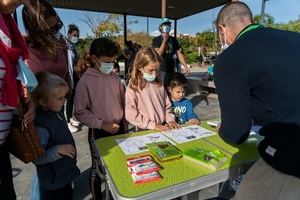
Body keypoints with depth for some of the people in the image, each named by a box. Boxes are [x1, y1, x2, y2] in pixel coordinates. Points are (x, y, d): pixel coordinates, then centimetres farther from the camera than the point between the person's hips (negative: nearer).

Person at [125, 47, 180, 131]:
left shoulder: (159, 84, 8)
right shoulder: (133, 87, -8)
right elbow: (130, 115, -11)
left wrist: (170, 119, 0)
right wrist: (152, 125, -12)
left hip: (163, 128, 4)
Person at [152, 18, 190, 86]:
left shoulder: (173, 40, 10)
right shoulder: (156, 40, -2)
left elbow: (179, 54, 5)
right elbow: (158, 54, -14)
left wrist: (186, 66, -5)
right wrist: (164, 41, -13)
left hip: (171, 70, 4)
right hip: (160, 70, -4)